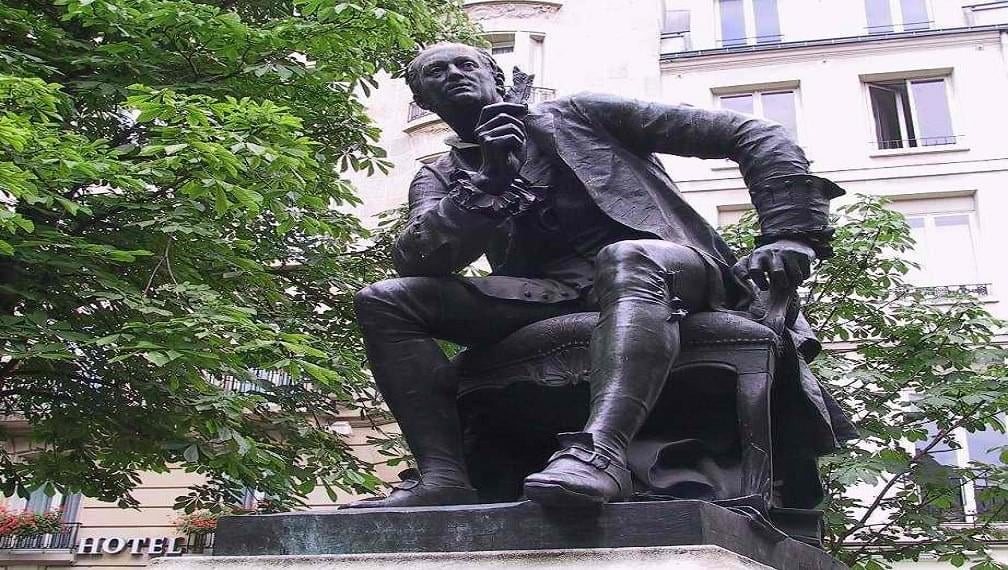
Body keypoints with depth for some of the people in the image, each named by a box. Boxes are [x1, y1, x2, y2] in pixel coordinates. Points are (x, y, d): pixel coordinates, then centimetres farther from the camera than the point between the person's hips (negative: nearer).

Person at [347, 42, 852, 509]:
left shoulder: (576, 115, 13)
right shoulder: (441, 178, 21)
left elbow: (753, 135, 8)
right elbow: (414, 261, -3)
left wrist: (790, 235, -6)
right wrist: (488, 184, -16)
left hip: (657, 264, -3)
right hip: (547, 299, 3)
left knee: (626, 259, -39)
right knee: (383, 301, -13)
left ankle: (599, 452, -57)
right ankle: (445, 476, -30)